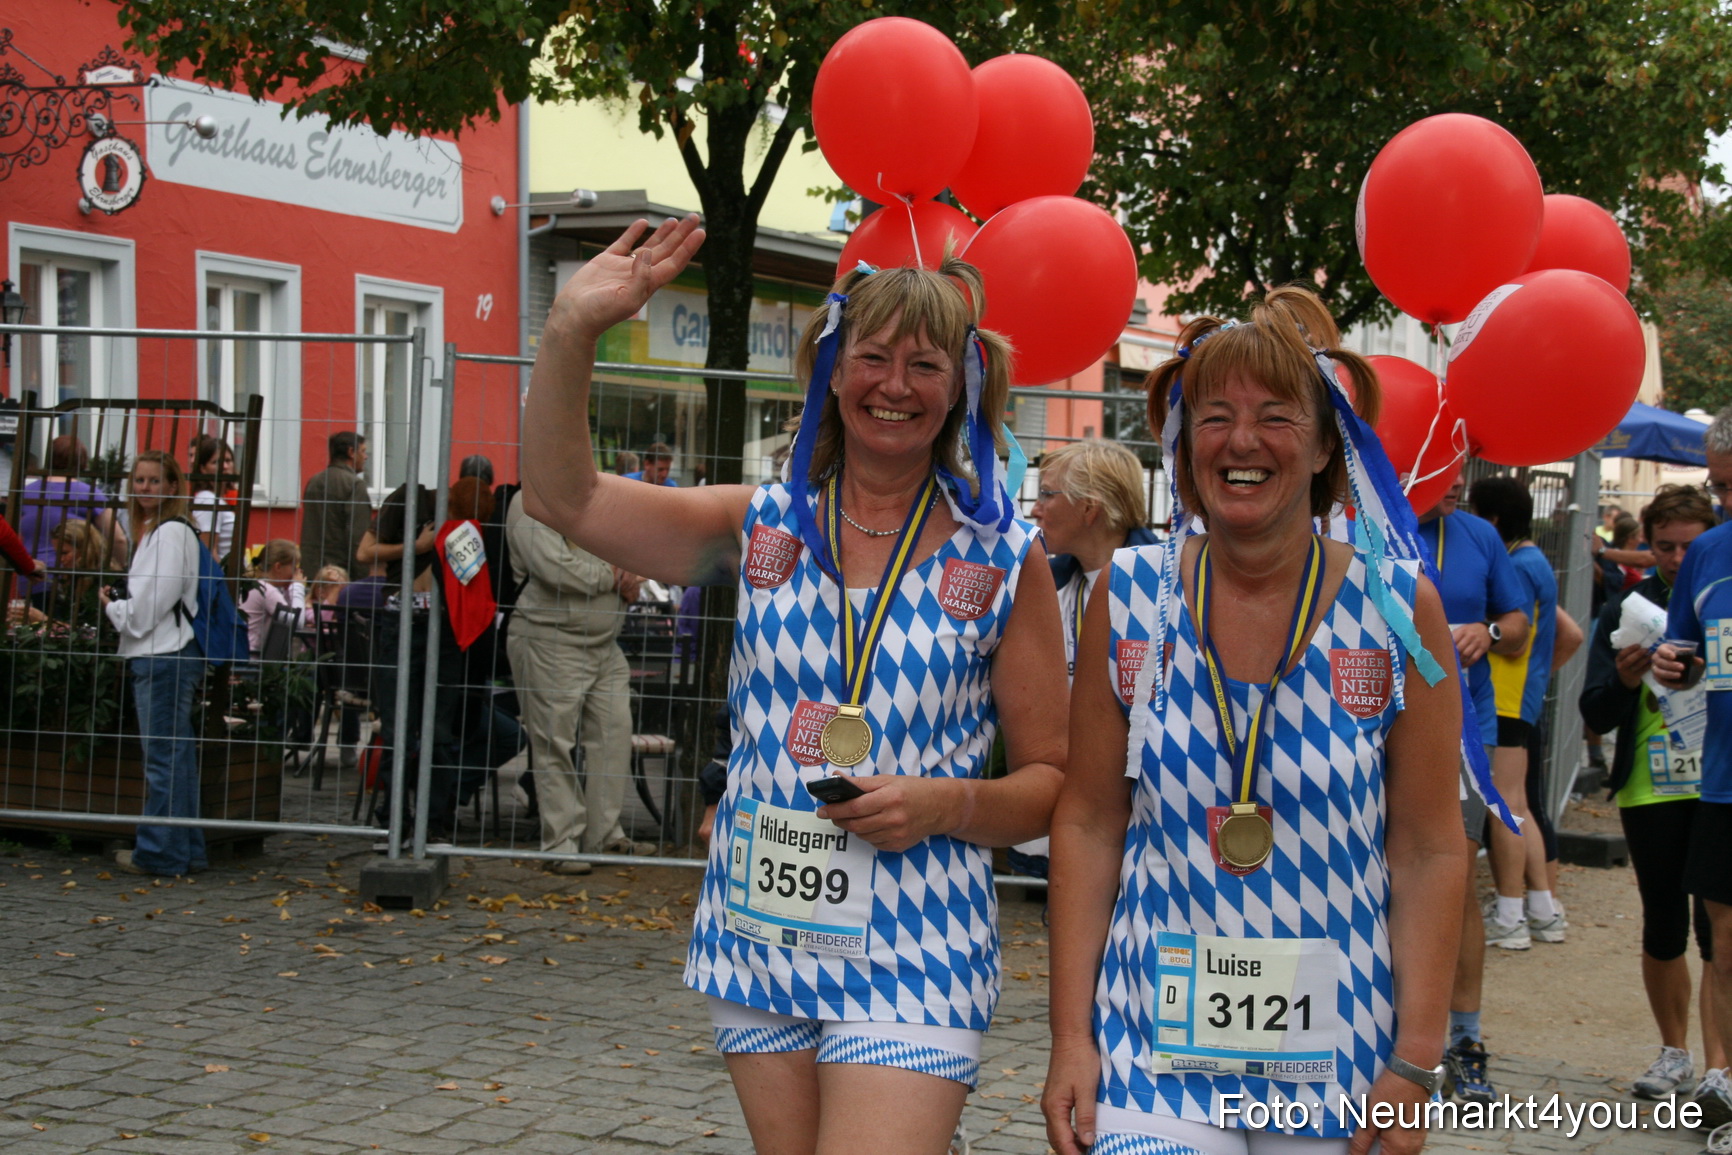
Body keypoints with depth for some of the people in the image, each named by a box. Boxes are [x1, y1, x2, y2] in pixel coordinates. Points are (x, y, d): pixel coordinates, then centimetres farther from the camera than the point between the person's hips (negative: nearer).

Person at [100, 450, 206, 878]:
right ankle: (185, 850, 16)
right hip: (152, 655, 10)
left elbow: (148, 606, -15)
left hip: (166, 657, -10)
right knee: (177, 757, 12)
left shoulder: (172, 533, -12)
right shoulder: (147, 531, 20)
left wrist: (112, 607, 1)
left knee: (164, 759, -6)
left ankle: (160, 853, -2)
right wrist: (118, 607, 9)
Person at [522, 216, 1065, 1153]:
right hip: (762, 934, 3)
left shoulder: (1002, 561, 0)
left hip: (910, 963, -3)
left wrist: (946, 804, -16)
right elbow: (562, 499, 0)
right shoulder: (765, 528, 6)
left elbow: (1050, 782, 3)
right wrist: (572, 334, -12)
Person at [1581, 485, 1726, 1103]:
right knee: (1664, 927, 10)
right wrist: (1625, 680, -18)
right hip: (1651, 791, 2)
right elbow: (1597, 716, 2)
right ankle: (1674, 1052, 27)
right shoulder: (1627, 611, 5)